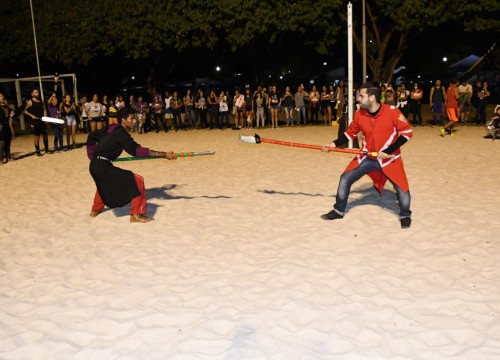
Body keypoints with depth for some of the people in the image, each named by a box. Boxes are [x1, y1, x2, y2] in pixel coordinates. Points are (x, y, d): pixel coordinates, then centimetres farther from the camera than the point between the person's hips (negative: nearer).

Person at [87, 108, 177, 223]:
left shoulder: (112, 129, 9)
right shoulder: (120, 133, -16)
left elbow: (92, 137, 19)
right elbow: (138, 151, -23)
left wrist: (94, 157, 25)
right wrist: (164, 154, -25)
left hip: (95, 166, 10)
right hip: (103, 167, -10)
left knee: (104, 183, 40)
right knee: (137, 180, -11)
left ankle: (95, 210, 58)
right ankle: (136, 215, -4)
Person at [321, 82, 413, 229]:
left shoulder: (392, 112, -21)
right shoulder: (359, 114, -8)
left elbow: (407, 132, -14)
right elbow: (350, 133, 7)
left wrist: (388, 151, -20)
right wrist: (334, 144, -6)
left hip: (389, 158, -3)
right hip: (367, 157, 4)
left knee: (401, 187, -6)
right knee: (345, 179, 1)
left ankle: (405, 216, 21)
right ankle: (338, 211, 19)